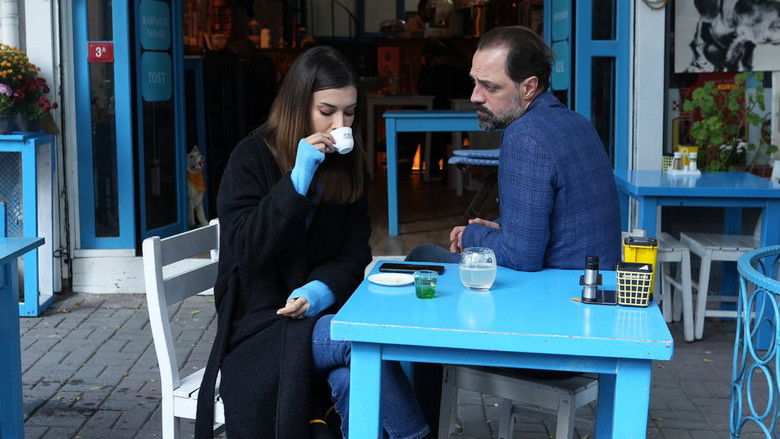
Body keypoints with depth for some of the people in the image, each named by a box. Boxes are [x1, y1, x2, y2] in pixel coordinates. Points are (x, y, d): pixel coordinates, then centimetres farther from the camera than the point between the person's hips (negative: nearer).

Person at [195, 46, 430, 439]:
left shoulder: (349, 162, 6)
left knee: (352, 379, -32)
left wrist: (323, 288, -19)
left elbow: (355, 251, 3)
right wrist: (298, 181, -25)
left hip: (321, 311, 4)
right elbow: (244, 250, -16)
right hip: (262, 321, -3)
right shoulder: (253, 157, -7)